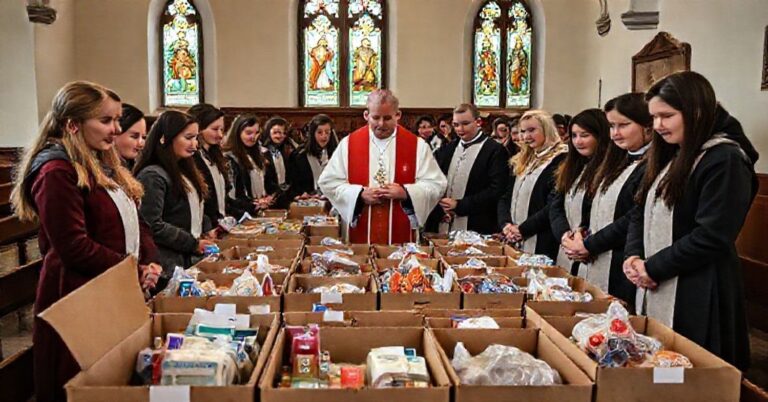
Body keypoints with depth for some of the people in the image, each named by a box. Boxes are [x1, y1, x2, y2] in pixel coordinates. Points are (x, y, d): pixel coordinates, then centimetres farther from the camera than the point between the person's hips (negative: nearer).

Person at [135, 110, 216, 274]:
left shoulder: (184, 171, 14)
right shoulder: (153, 176, -14)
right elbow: (153, 226, -21)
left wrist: (207, 232, 4)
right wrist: (193, 243, -15)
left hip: (194, 258, 8)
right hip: (171, 264, -8)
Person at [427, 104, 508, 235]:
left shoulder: (495, 150, -4)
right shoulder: (447, 149, 13)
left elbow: (496, 190, -11)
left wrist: (459, 205, -14)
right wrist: (440, 207, -5)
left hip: (474, 229, -4)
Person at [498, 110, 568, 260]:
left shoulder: (560, 160, -8)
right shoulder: (521, 161, 15)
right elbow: (506, 198, 13)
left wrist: (523, 229, -15)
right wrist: (505, 224, -5)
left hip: (541, 244, -7)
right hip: (513, 241, 7)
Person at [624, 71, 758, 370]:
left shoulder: (726, 160, -12)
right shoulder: (671, 156, 15)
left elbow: (712, 236, -19)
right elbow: (642, 213, 15)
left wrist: (653, 268, -13)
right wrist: (634, 256, -3)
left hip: (696, 299, -8)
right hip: (654, 292, 8)